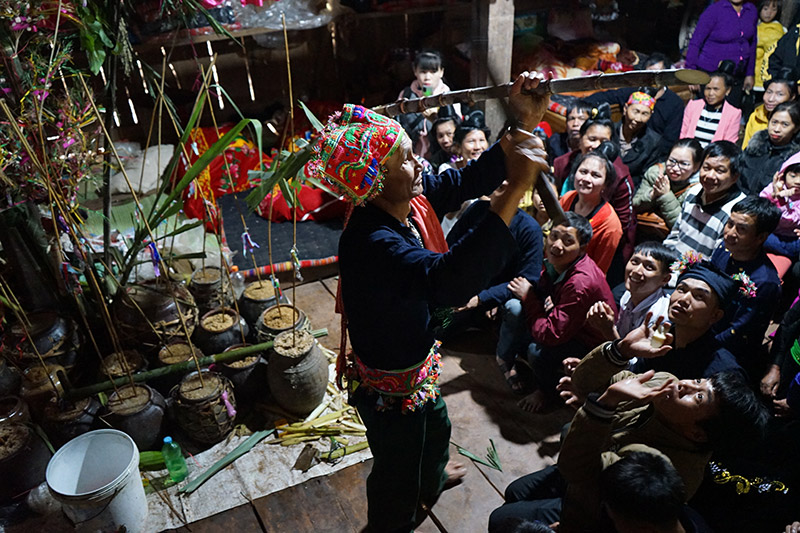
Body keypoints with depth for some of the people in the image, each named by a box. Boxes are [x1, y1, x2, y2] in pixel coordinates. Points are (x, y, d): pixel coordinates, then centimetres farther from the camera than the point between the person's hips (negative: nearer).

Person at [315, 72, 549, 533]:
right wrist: (517, 188, -58)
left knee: (435, 426, 39)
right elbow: (449, 281, -56)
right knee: (398, 477, 20)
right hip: (390, 386, -9)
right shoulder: (371, 243, -41)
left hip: (416, 361, 10)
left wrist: (524, 125, -16)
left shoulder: (404, 197, -14)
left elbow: (463, 181, -4)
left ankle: (432, 477, 72)